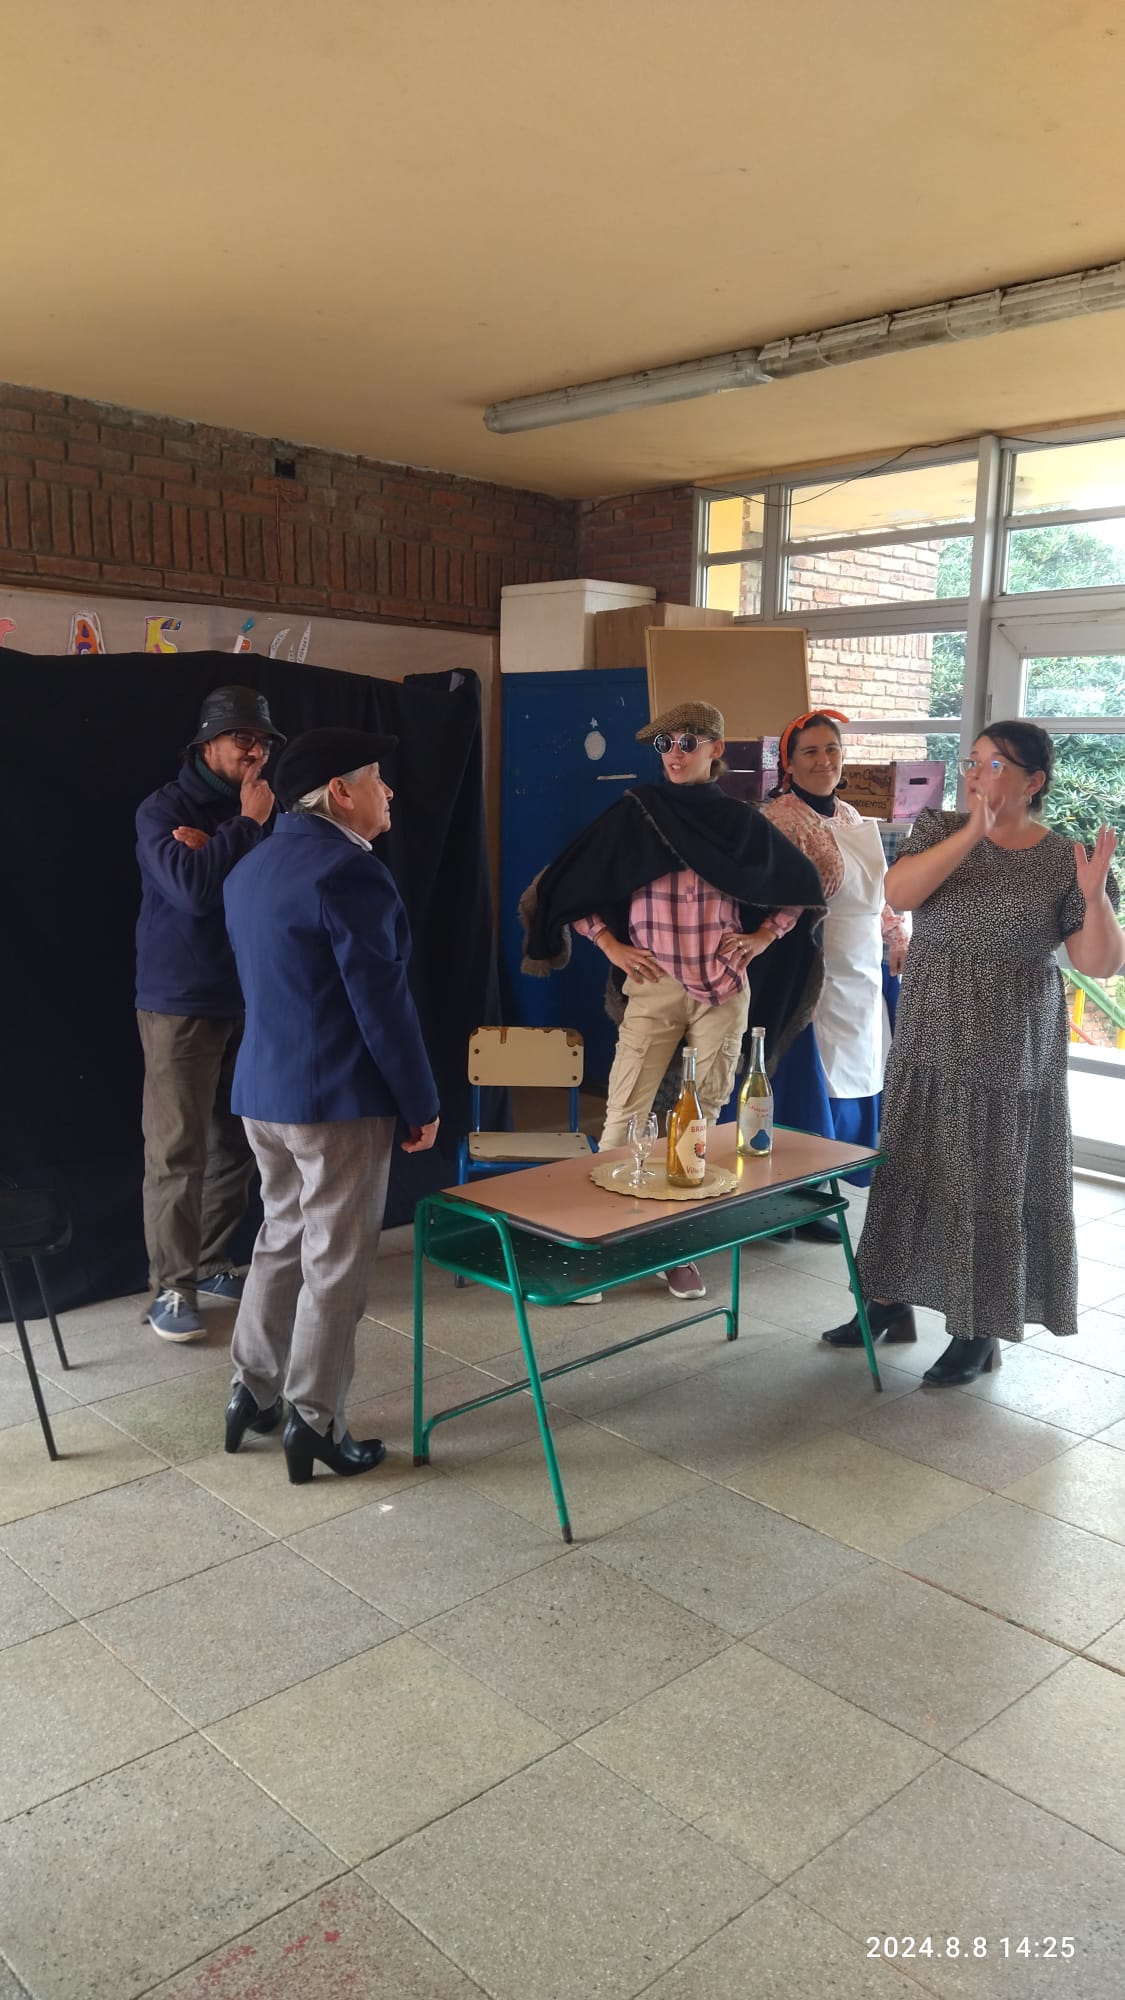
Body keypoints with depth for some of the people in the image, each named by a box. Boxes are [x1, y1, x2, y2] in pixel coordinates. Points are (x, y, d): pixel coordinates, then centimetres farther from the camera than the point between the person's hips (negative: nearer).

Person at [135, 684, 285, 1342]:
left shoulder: (263, 813, 11)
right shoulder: (163, 809, -5)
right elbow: (191, 889, -21)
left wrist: (214, 851, -13)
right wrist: (245, 828, -14)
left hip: (248, 1002, 5)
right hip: (181, 1004, -5)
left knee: (234, 1144, 9)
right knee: (178, 1152, -4)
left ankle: (211, 1262, 23)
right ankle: (172, 1287, 4)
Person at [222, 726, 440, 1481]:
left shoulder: (252, 867, 11)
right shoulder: (349, 870, -17)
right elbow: (382, 1002, -18)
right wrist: (423, 1101, -10)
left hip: (264, 1088, 9)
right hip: (338, 1097, -9)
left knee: (283, 1236, 20)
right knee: (335, 1258, 2)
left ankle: (253, 1392, 28)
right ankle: (315, 1423, 11)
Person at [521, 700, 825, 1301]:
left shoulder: (742, 821, 5)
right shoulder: (633, 814, 0)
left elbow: (801, 887, 17)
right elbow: (567, 888, 6)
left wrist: (763, 937, 5)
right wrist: (610, 944, -1)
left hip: (725, 990, 2)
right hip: (654, 987, -1)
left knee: (703, 1119, 7)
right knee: (625, 1118, -7)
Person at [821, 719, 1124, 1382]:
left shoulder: (1064, 861, -5)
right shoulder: (941, 831, 1)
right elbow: (898, 893, -17)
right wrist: (973, 833, -25)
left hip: (1011, 1061, -3)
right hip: (927, 1051, 3)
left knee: (995, 1186, 5)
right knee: (909, 1172, 12)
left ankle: (979, 1329, 21)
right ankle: (892, 1300, 29)